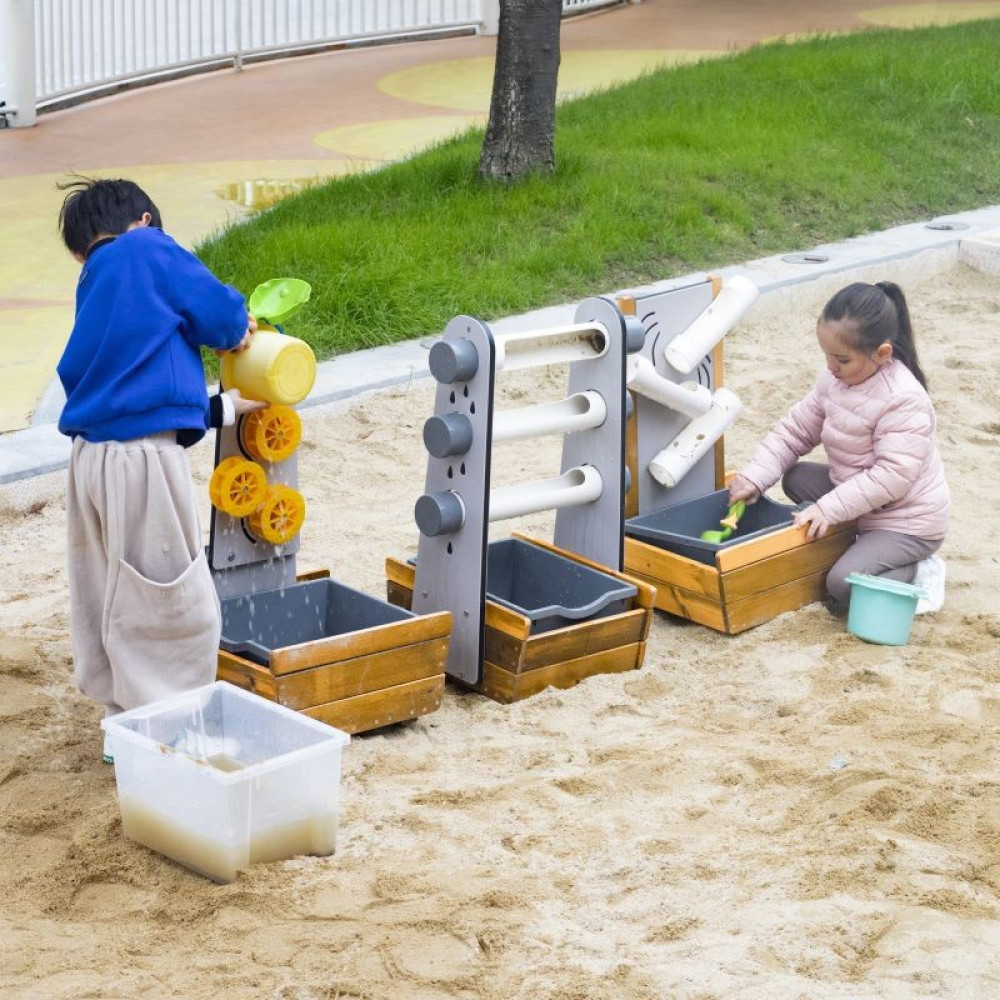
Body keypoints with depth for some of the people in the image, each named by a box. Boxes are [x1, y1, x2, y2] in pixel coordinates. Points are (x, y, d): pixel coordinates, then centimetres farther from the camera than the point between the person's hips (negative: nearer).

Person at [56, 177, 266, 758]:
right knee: (179, 606, 2)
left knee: (112, 602, 18)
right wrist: (237, 332, 16)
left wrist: (219, 410, 31)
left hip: (91, 457, 8)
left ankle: (127, 723, 29)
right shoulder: (147, 249, -3)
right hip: (143, 459, -8)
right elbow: (220, 315, -6)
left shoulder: (94, 289, 20)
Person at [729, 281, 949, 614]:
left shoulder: (905, 401, -28)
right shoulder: (835, 379, -4)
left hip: (907, 521, -9)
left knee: (843, 584, -25)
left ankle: (916, 572, 0)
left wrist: (828, 509, -32)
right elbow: (795, 430, 3)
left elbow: (892, 476, -32)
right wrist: (755, 475, -11)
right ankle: (863, 540, 5)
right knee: (796, 478, 10)